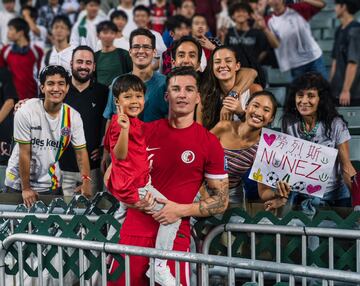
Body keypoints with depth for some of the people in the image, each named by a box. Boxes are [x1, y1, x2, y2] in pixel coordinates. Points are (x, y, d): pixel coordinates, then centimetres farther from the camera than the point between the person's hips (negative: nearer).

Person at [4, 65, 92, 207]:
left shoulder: (73, 117, -8)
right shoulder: (26, 113, -19)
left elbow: (81, 151, -5)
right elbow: (25, 153, -15)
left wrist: (86, 181, -15)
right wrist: (26, 188, -11)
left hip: (51, 184, 3)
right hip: (18, 183, -3)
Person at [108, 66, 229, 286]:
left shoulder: (210, 144, -1)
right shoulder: (144, 131, 6)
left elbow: (221, 202, 2)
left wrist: (181, 210, -11)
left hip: (175, 234, -2)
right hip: (133, 232, 2)